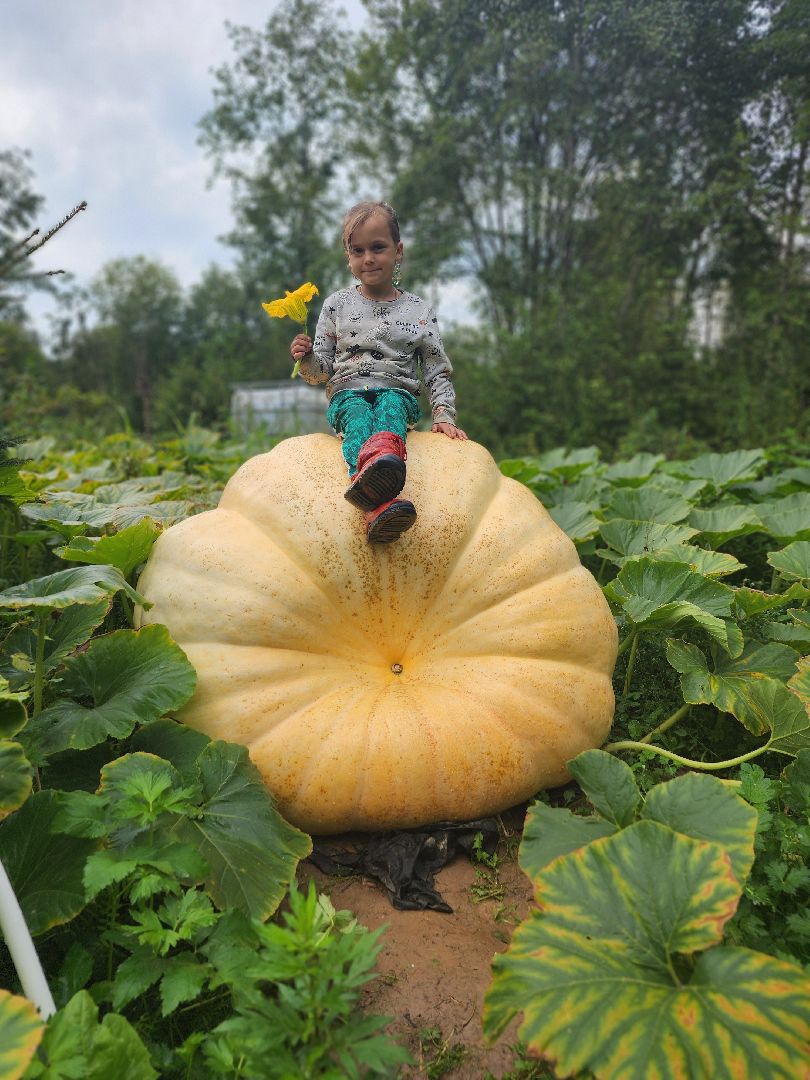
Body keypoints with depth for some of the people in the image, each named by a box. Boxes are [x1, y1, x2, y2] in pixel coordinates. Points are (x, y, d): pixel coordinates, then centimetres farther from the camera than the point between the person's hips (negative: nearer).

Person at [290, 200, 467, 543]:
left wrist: (443, 415, -4)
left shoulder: (419, 311, 11)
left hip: (398, 392, 1)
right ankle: (379, 506, -66)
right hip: (348, 392, 0)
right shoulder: (337, 304, 12)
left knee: (390, 406, -36)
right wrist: (306, 358, -12)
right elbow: (323, 369, 12)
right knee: (359, 417, -36)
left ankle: (383, 454, -73)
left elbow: (437, 372, 12)